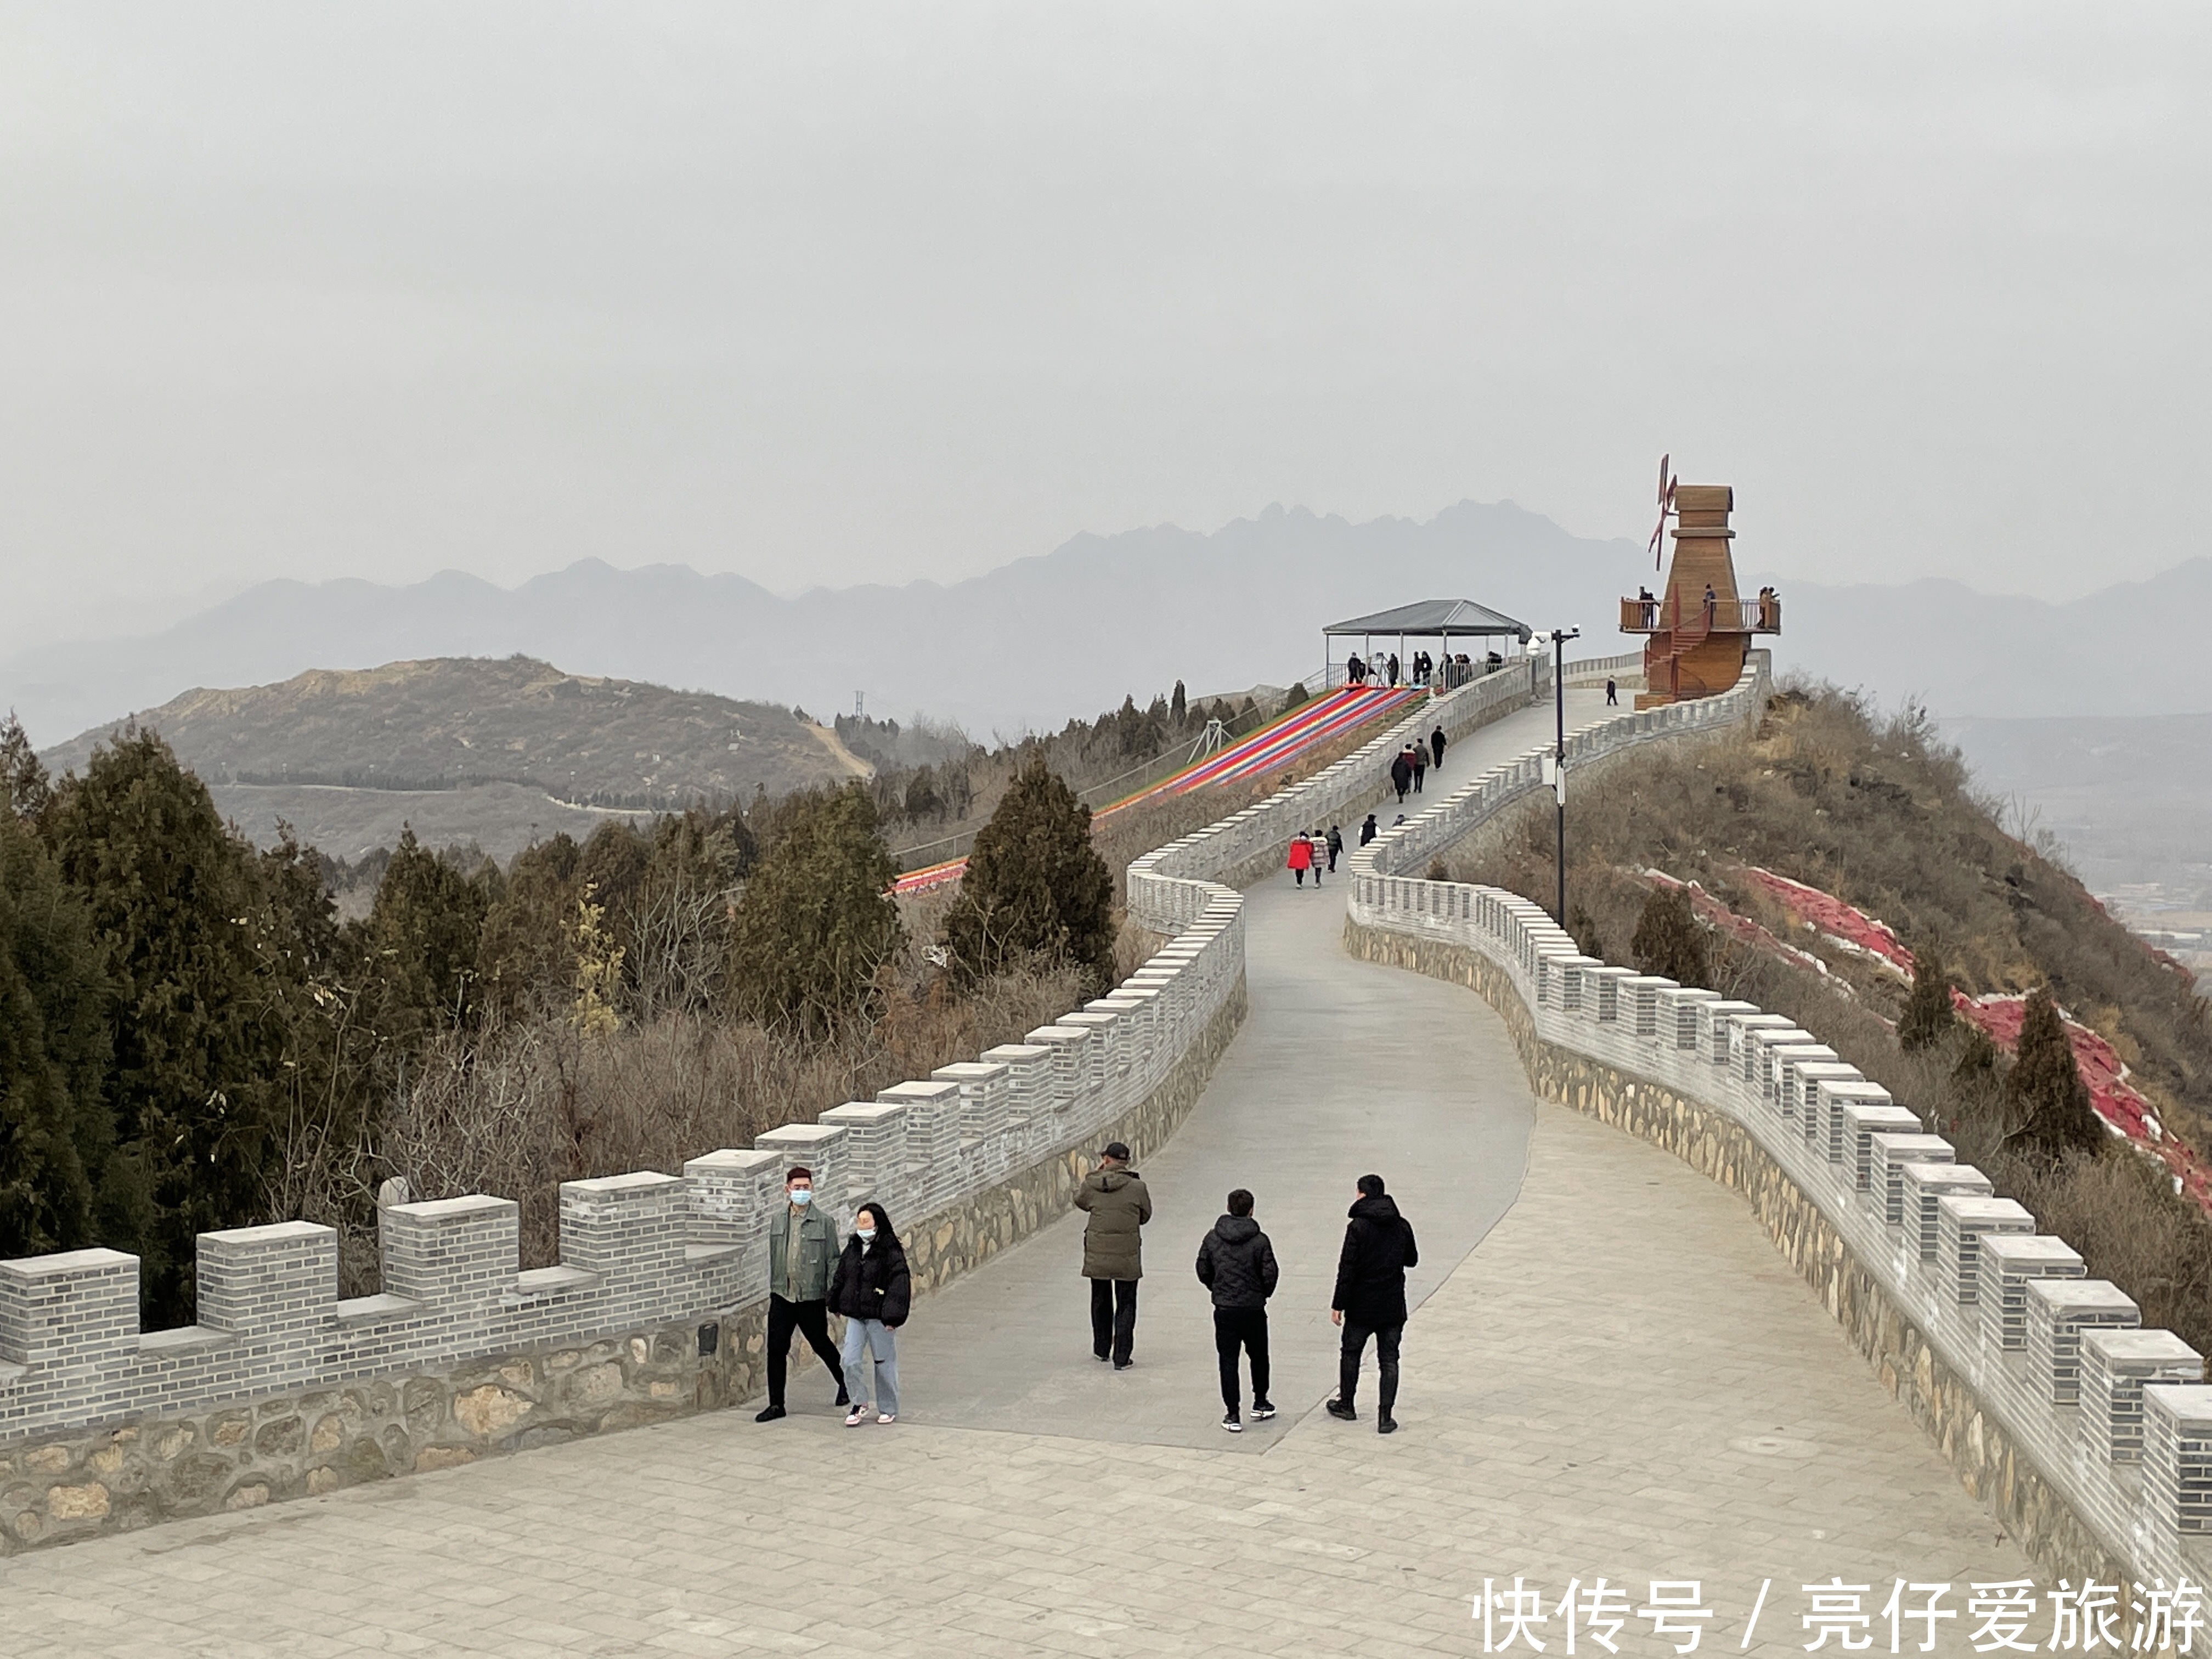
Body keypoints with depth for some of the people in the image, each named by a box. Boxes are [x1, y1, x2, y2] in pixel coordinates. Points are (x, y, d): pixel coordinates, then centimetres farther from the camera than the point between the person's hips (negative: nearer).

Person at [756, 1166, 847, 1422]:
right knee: (776, 1350, -1)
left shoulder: (824, 1222, -6)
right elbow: (773, 1259, 14)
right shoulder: (777, 1222, 5)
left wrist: (833, 1297, -8)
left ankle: (845, 1383, 37)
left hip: (812, 1298, -3)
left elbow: (833, 1261, -5)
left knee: (822, 1345, 12)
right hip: (782, 1296, 3)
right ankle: (776, 1404, 7)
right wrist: (774, 1288, 14)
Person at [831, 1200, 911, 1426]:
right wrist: (836, 1304, 18)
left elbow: (900, 1284, -15)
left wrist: (892, 1316, -18)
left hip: (878, 1317, -5)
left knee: (884, 1363, 6)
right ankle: (859, 1405, 16)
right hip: (855, 1316, 5)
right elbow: (841, 1276, 18)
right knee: (850, 1361, -1)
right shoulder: (853, 1247, 6)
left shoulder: (891, 1251, -13)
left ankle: (888, 1409, 21)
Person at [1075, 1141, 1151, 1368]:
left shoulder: (1091, 1184, -9)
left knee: (1101, 1302, 20)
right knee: (1126, 1305, 8)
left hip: (1097, 1254, 2)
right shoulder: (1137, 1187, -11)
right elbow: (1146, 1216, 3)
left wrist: (1096, 1173, 12)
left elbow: (1079, 1201, 13)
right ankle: (1121, 1358, 6)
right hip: (1127, 1256, -2)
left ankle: (1102, 1350, 33)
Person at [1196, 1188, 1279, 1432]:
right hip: (1254, 1309, -1)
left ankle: (1233, 1416, 3)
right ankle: (1260, 1405, 30)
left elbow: (1203, 1272, 3)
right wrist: (1264, 1293, 10)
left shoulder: (1212, 1238, -3)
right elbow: (1270, 1274, -11)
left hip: (1224, 1309, 1)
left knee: (1228, 1361, 5)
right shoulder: (1260, 1241, -11)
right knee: (1259, 1357, 20)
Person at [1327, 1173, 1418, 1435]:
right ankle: (1386, 1416, 1)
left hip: (1362, 1306, -3)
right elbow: (1412, 1260, 14)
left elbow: (1347, 1269, -15)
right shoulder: (1403, 1226, 0)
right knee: (1389, 1360, 6)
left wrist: (1338, 1305, -9)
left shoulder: (1357, 1227, -14)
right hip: (1394, 1306, 3)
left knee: (1351, 1354, 16)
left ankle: (1346, 1405, 29)